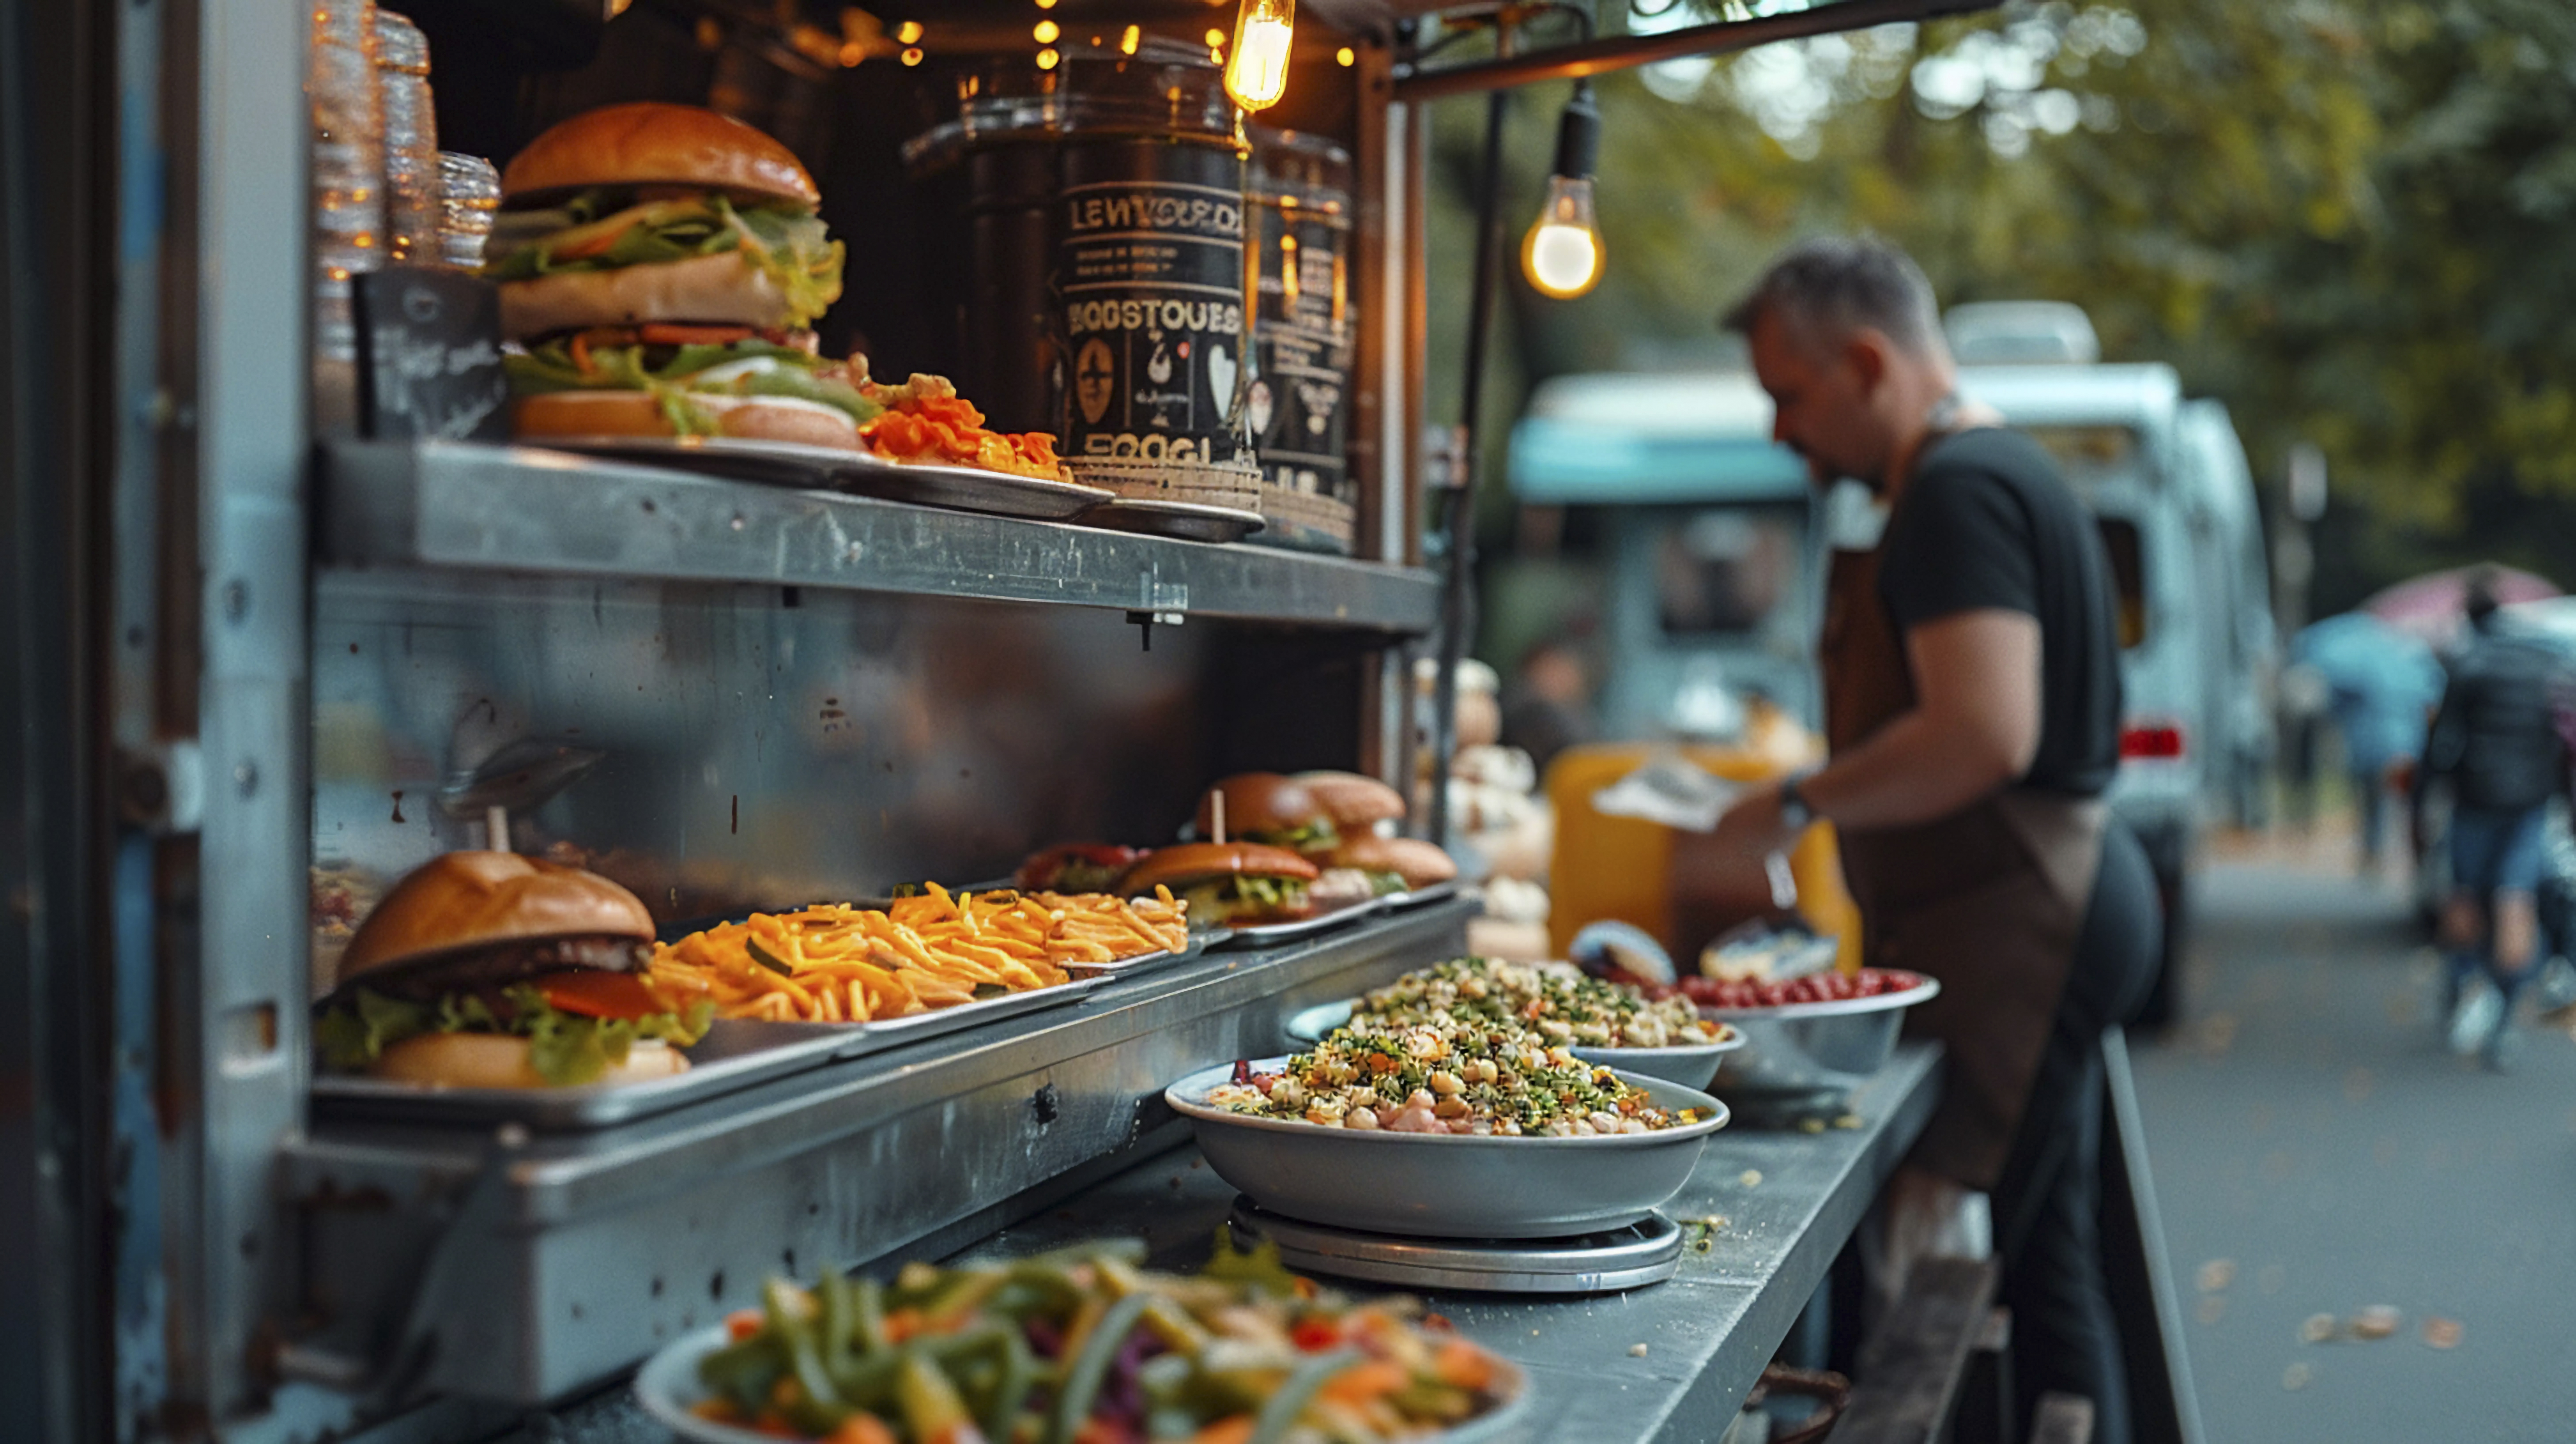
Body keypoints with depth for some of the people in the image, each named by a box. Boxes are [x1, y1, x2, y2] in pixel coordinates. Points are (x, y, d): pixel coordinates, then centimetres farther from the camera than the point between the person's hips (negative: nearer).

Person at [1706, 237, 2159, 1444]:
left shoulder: (1958, 493, -14)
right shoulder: (2005, 474, 19)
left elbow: (1983, 736, -26)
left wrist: (1797, 806, -16)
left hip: (2014, 928, -11)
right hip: (2067, 905, 11)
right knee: (2046, 1264, 16)